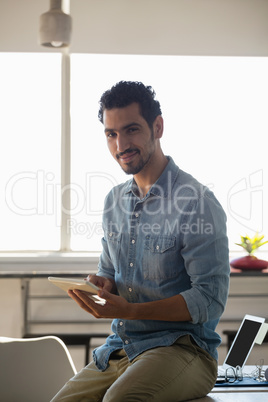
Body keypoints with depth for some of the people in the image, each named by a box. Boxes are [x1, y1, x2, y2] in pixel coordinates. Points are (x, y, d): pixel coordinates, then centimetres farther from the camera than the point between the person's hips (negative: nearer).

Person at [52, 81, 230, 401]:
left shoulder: (197, 202, -12)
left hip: (183, 348, -6)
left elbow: (210, 298, -16)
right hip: (119, 350, 6)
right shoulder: (115, 201, 12)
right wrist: (100, 286, -3)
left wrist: (130, 310, -24)